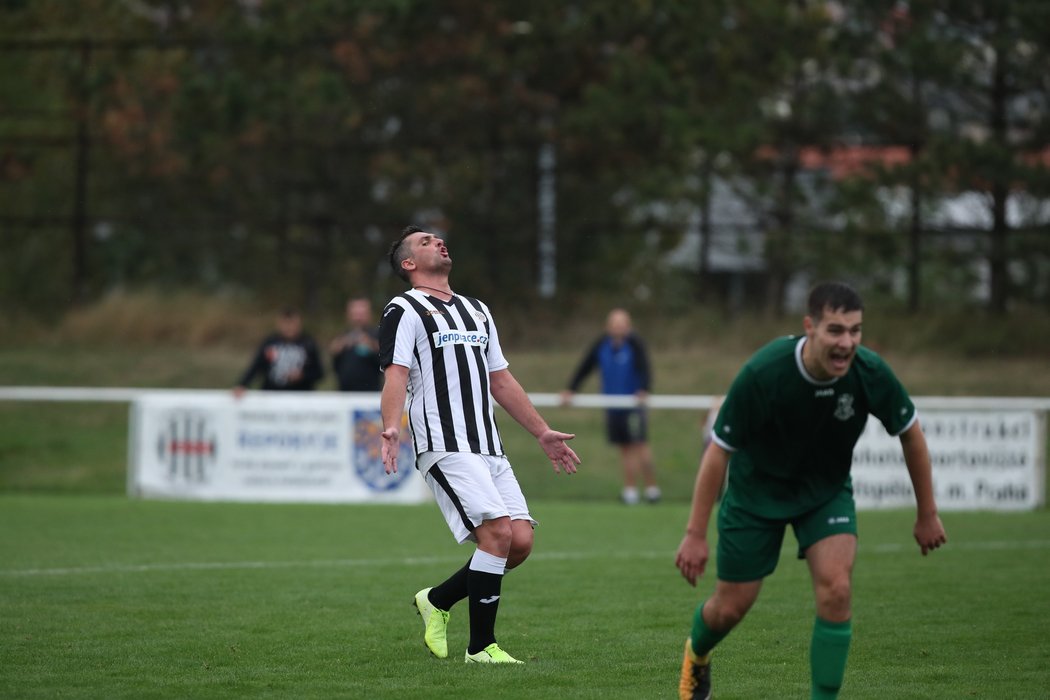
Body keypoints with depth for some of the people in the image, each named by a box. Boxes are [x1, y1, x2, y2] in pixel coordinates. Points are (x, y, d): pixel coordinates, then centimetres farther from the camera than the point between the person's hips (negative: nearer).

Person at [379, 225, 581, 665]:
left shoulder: (477, 311, 24)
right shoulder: (404, 311, 0)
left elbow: (500, 381, 30)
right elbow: (396, 376, -12)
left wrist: (542, 432, 29)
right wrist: (391, 430, -29)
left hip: (489, 449, 8)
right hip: (445, 448, -8)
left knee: (520, 541, -5)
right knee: (497, 531, -20)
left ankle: (437, 601, 17)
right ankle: (481, 647, -10)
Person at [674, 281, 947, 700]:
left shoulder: (870, 373, -24)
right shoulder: (762, 374, -32)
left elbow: (910, 434, -4)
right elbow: (719, 450, -20)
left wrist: (927, 514, 3)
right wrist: (695, 534, -18)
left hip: (826, 490, 2)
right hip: (757, 489, -2)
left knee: (836, 591, -21)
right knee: (731, 607, 7)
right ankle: (696, 655, 44)